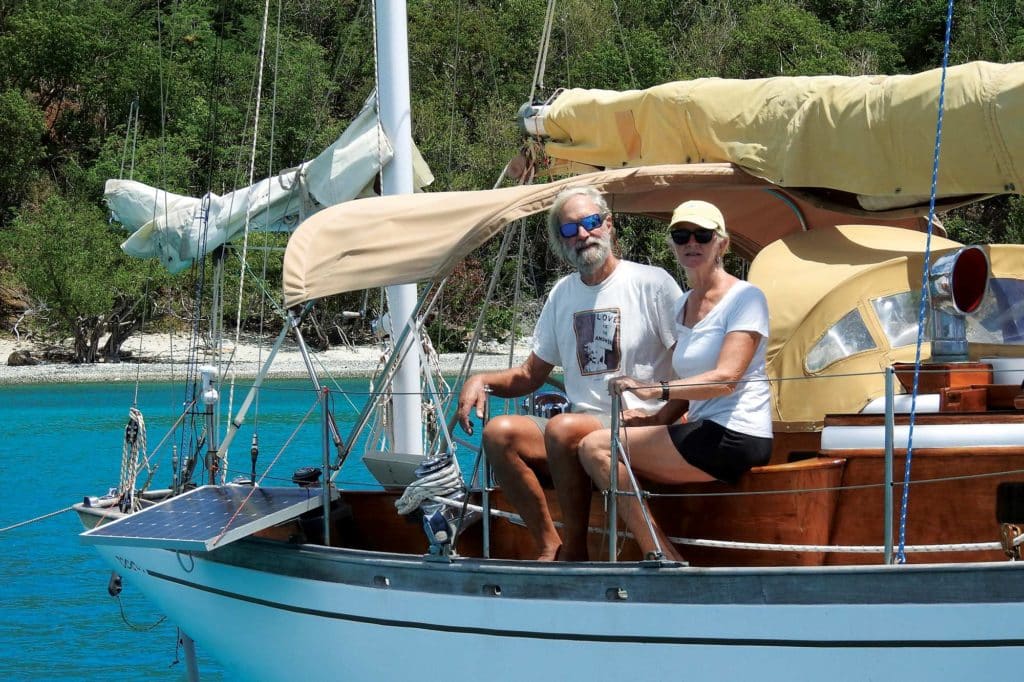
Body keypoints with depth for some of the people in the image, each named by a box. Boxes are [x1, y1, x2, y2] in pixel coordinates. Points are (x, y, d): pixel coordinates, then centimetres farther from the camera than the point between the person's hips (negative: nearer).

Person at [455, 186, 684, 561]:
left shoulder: (652, 283, -1)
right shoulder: (562, 294, 17)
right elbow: (530, 375, 22)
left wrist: (661, 417, -17)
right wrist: (482, 380, 3)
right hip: (582, 424, 6)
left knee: (563, 428, -34)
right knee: (500, 431, -18)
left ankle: (576, 551, -20)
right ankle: (549, 547, -16)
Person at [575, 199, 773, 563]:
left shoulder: (745, 298, -8)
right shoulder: (683, 306, 18)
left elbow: (726, 378, -21)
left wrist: (657, 390, -32)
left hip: (733, 439, -9)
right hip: (704, 434, 9)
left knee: (596, 448, -13)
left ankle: (658, 554, -12)